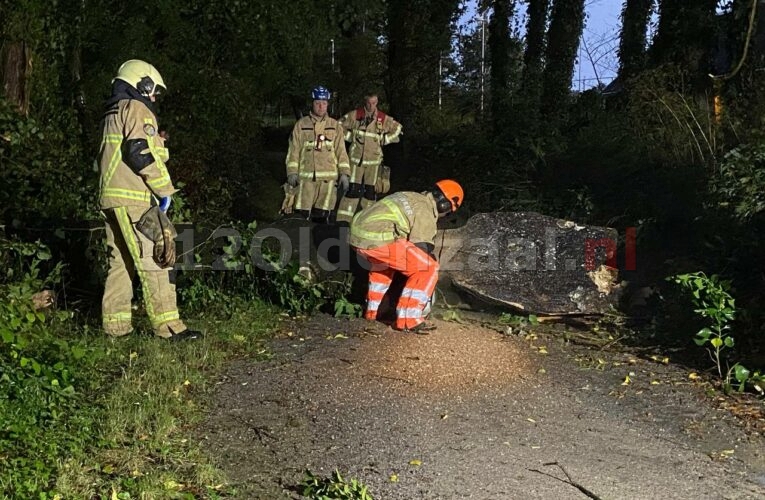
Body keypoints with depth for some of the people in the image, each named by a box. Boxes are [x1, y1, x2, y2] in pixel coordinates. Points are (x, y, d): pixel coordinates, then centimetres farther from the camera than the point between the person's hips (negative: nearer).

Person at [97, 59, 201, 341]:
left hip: (110, 197, 10)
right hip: (134, 199, -10)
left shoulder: (112, 114, 25)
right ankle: (168, 326, -11)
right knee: (154, 261, -10)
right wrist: (165, 189, -12)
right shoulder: (137, 110, -5)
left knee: (121, 262, 13)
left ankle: (115, 324, 16)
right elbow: (140, 154, -18)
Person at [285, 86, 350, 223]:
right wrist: (292, 172, 0)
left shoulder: (335, 126, 8)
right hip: (306, 177, 0)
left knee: (322, 216, 0)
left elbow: (341, 151, 8)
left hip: (328, 178, 1)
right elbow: (294, 150, 6)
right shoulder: (301, 125, 6)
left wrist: (344, 173, 1)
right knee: (302, 214, -2)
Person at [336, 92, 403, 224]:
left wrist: (384, 139, 7)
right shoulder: (355, 115, -1)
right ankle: (343, 219, -6)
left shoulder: (383, 119, 3)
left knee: (370, 190, 6)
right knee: (352, 188, -8)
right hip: (356, 158, -2)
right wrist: (350, 137, 3)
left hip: (374, 159, 2)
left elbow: (397, 129, 16)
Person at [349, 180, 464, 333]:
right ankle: (408, 319, -2)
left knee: (384, 263, 37)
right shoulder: (426, 214, 1)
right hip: (377, 239, -9)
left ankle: (372, 310, 35)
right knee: (429, 268, -2)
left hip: (356, 233, 10)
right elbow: (421, 250, 2)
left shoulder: (411, 197, 28)